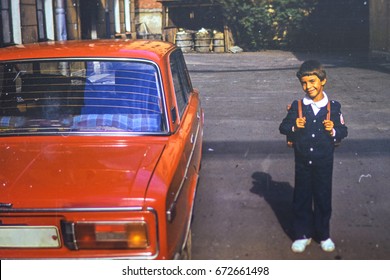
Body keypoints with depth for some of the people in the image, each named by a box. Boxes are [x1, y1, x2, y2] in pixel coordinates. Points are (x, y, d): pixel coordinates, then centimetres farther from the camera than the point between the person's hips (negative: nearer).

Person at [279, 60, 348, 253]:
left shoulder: (333, 107, -5)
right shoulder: (297, 106, -4)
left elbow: (343, 131, 2)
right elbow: (283, 127, 1)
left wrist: (333, 130, -18)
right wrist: (294, 127, -18)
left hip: (324, 162, 0)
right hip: (302, 161, 1)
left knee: (323, 198, 11)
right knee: (301, 198, 10)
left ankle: (324, 235, 29)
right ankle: (303, 235, 26)